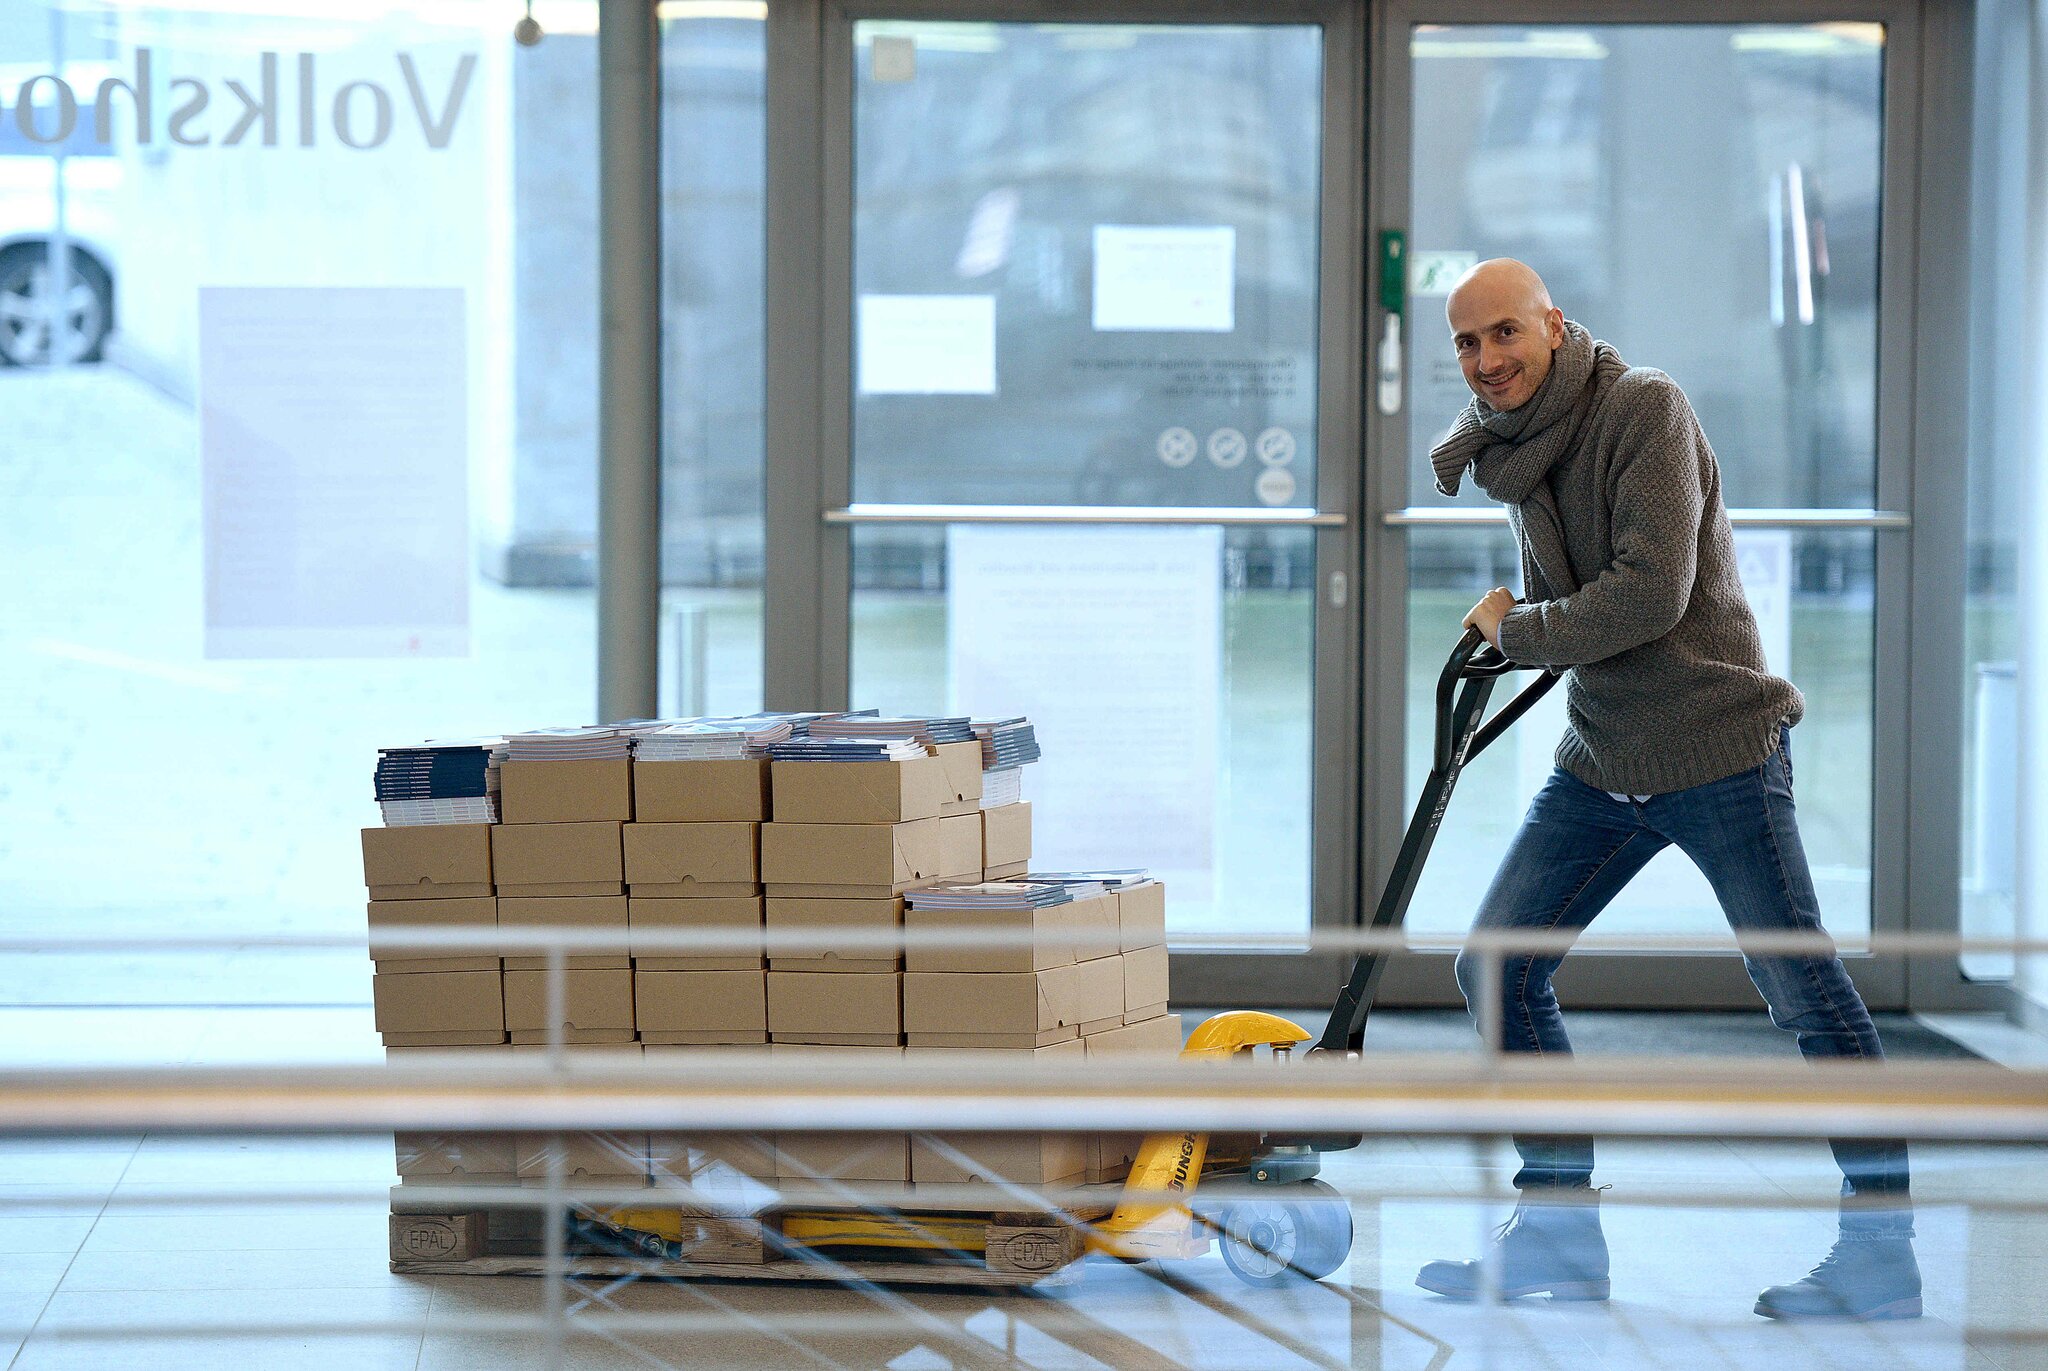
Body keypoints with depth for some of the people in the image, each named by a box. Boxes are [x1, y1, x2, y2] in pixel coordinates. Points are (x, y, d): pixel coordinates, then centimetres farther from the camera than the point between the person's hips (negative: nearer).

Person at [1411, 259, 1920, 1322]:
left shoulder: (1646, 409, -14)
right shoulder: (1514, 449, 11)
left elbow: (1651, 592, -23)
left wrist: (1517, 629, -11)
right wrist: (1517, 615, 4)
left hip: (1718, 752, -8)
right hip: (1600, 764, 8)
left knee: (1806, 997, -3)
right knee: (1496, 967, 2)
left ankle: (1883, 1250, 6)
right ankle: (1561, 1232, 11)